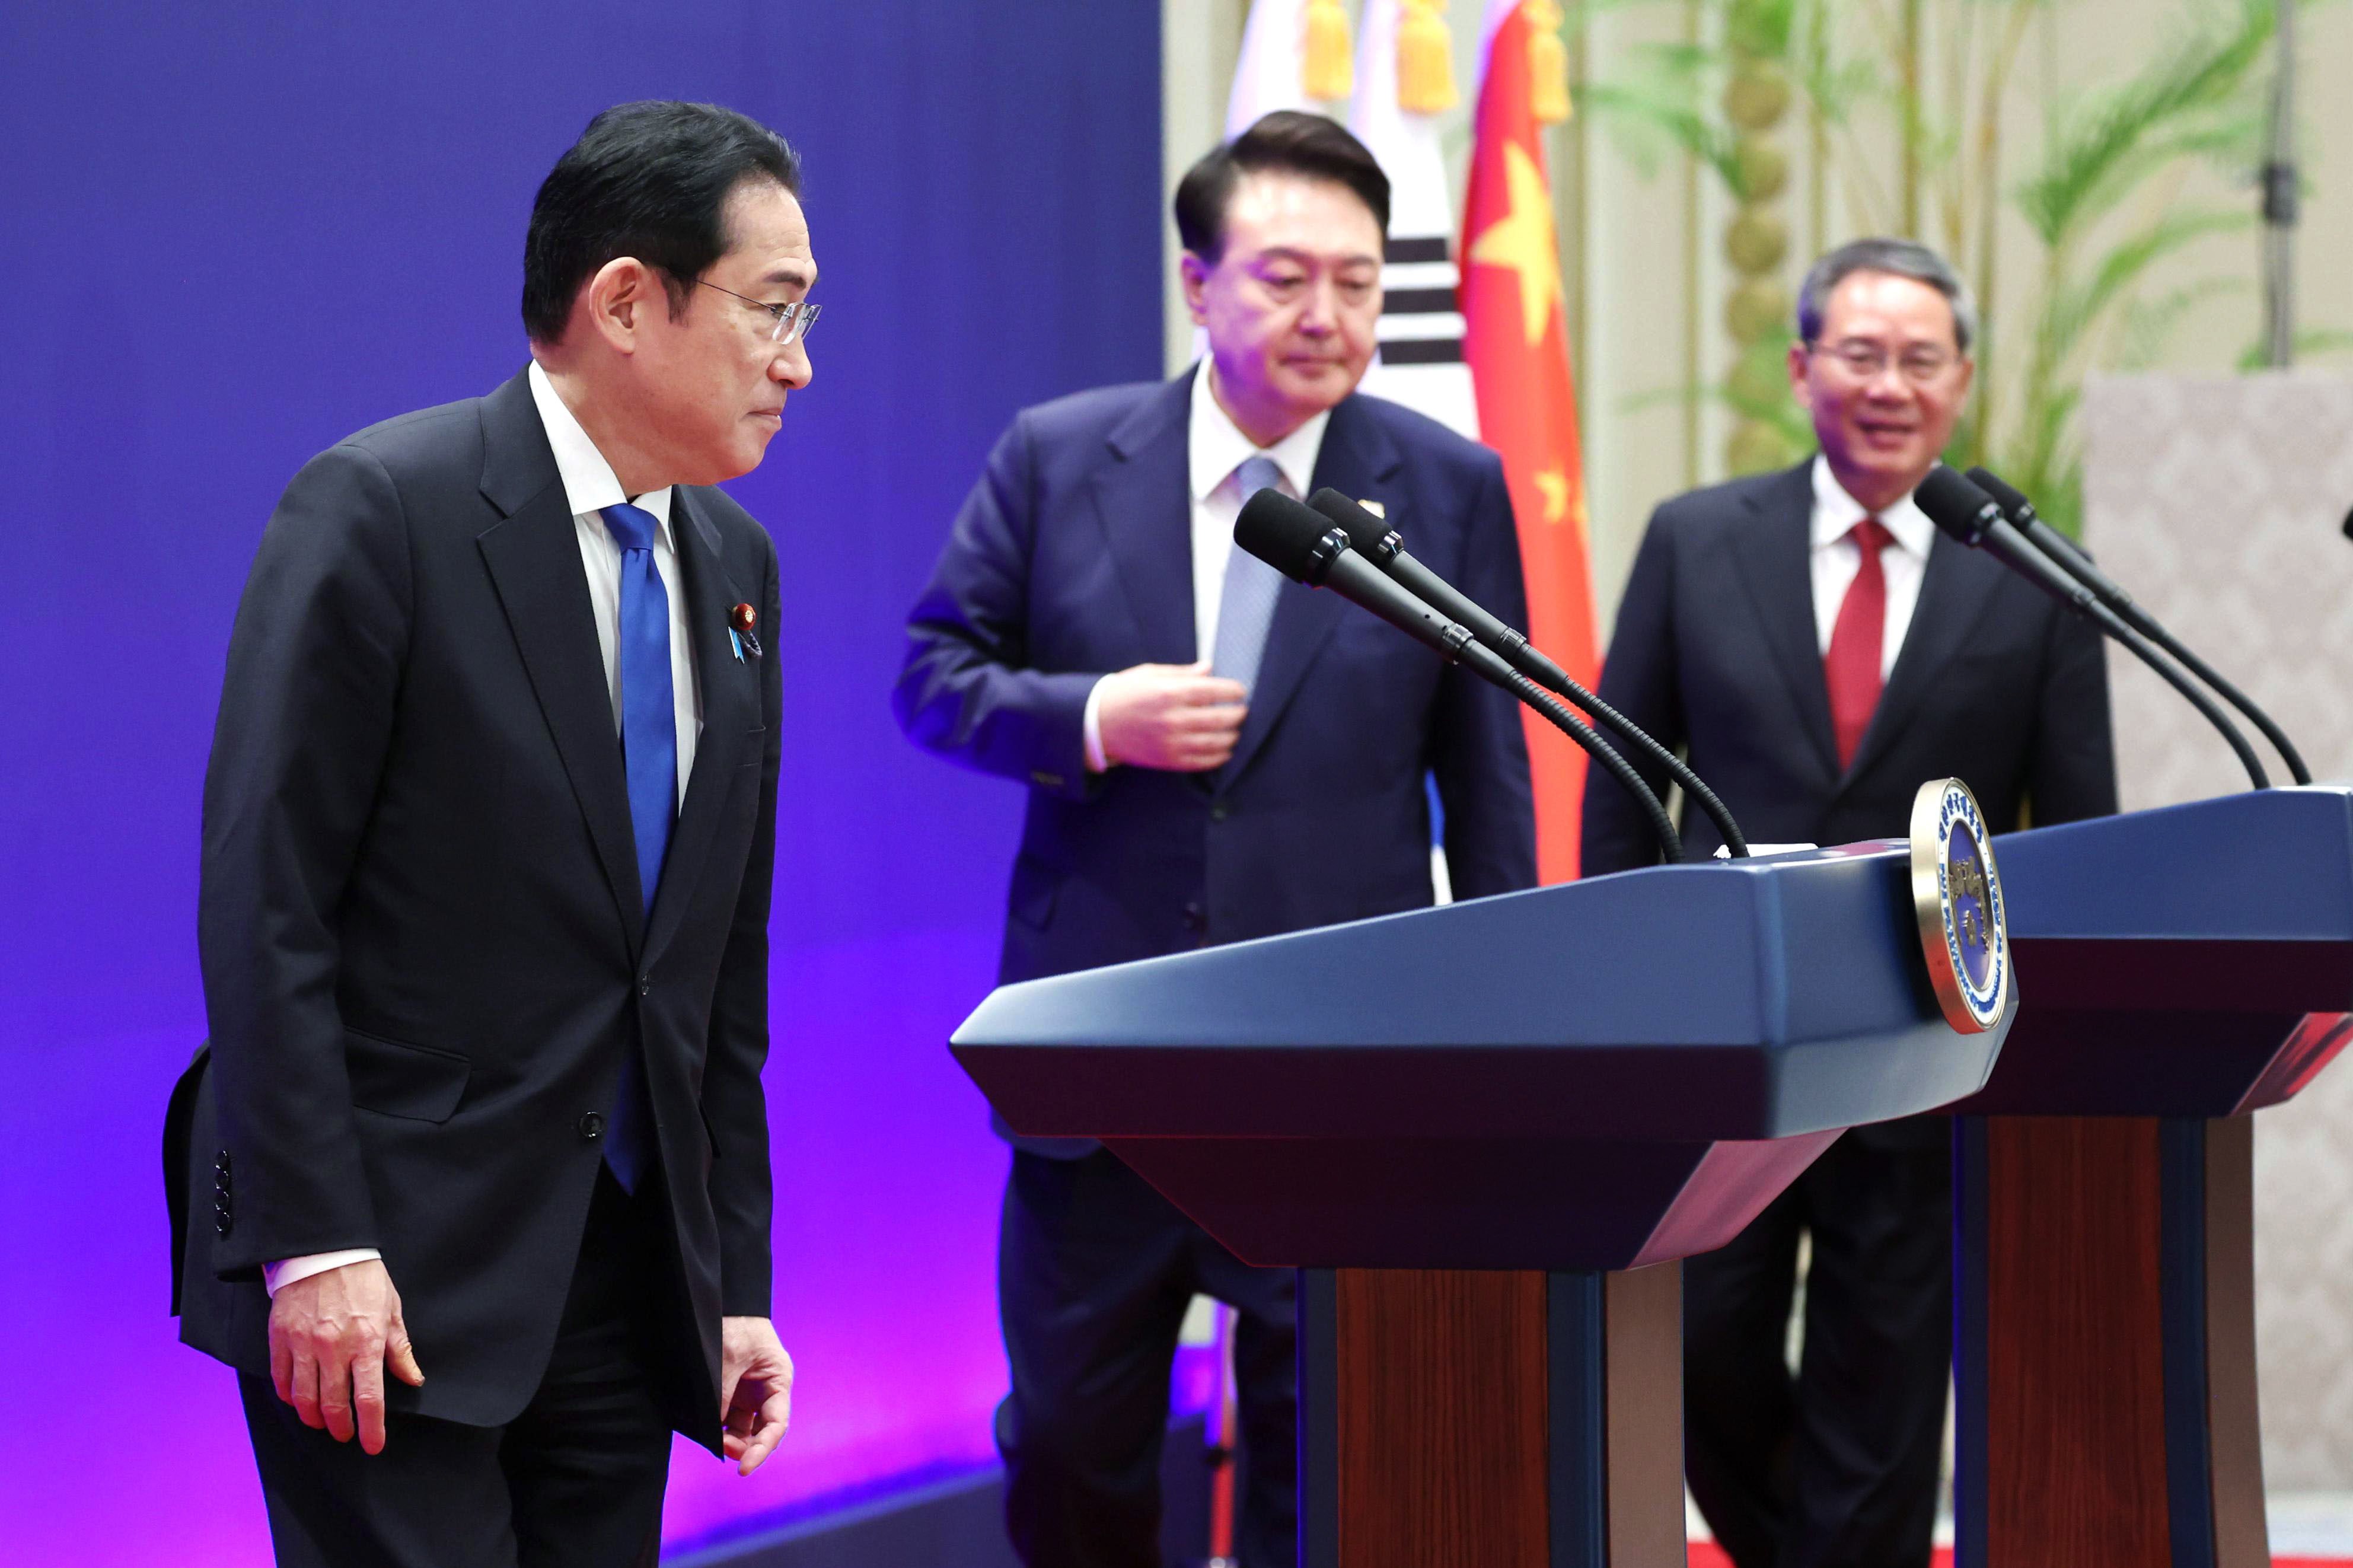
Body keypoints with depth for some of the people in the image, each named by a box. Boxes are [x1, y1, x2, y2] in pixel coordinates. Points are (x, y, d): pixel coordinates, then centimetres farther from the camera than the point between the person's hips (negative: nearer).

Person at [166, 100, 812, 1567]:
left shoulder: (733, 564, 13)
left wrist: (739, 1281, 14)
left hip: (627, 1270, 7)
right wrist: (316, 1249, -18)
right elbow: (266, 901, -13)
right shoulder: (379, 510, -9)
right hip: (390, 1275, -6)